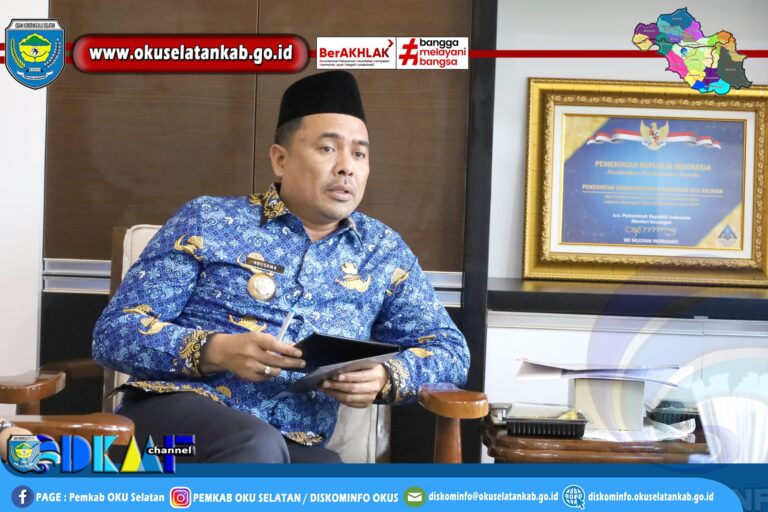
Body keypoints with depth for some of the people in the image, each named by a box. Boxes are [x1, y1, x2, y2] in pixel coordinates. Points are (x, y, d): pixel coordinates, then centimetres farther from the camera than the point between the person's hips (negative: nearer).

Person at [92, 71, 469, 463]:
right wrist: (216, 351, -17)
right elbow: (114, 332, 2)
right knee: (257, 447, -37)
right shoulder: (208, 220, 5)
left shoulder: (383, 251, 15)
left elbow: (451, 351, 15)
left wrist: (385, 378, -8)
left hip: (294, 447, 2)